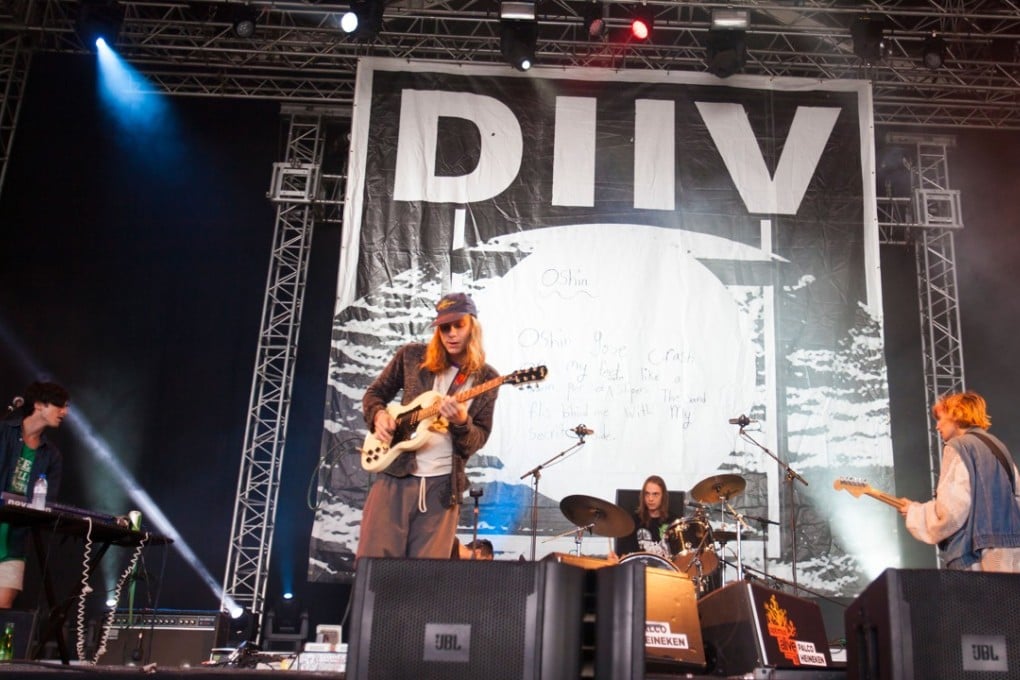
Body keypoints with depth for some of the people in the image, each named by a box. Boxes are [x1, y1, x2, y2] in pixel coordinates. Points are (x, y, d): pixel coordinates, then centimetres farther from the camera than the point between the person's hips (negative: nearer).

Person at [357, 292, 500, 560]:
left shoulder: (485, 377, 3)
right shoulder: (412, 356, 4)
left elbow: (479, 438, 0)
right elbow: (374, 393, 14)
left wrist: (461, 422, -21)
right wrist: (379, 415, -7)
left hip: (443, 485, 0)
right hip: (395, 474, 0)